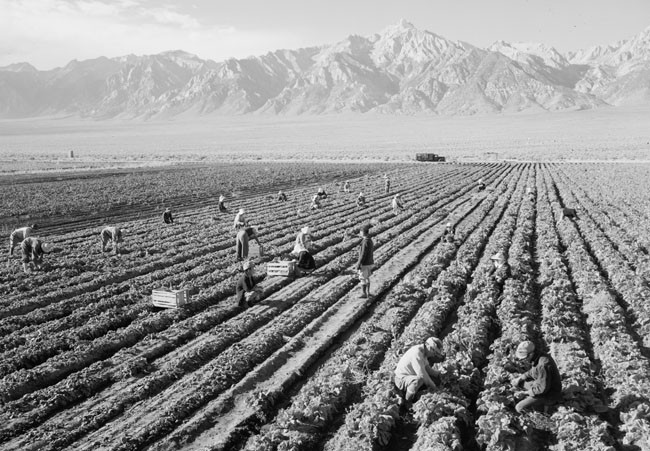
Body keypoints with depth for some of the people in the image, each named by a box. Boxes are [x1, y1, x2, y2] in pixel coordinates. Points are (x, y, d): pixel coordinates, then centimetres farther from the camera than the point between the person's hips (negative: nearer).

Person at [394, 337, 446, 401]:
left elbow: (427, 368, 14)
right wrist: (434, 387, -19)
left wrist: (439, 375, 4)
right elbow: (421, 374, -30)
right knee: (419, 379, -36)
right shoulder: (416, 353, -29)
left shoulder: (422, 351, 2)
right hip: (402, 379, -10)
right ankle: (408, 402, -15)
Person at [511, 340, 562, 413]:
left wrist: (530, 392, -14)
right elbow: (533, 372, 14)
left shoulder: (543, 365, -35)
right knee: (515, 382, 8)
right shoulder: (536, 356, -6)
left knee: (519, 408, -14)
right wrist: (520, 378, 1)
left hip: (549, 394, -9)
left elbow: (543, 388, -30)